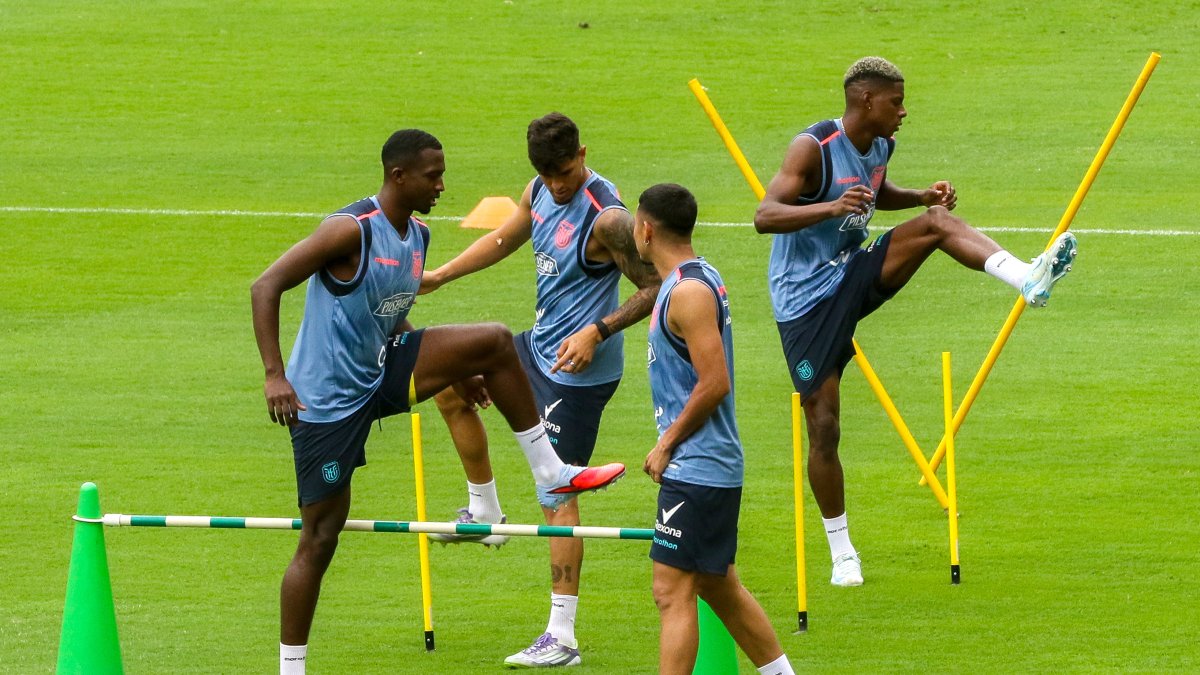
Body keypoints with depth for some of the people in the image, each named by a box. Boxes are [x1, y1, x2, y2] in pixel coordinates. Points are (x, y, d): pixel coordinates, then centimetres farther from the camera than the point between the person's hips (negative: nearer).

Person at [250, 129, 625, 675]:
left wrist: (451, 370, 21)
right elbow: (265, 287, -24)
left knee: (495, 342, -1)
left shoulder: (417, 235, 5)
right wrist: (274, 375, -31)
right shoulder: (352, 230, -22)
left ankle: (549, 472, 9)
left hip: (379, 371, 8)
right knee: (321, 536, -4)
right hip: (326, 399, -8)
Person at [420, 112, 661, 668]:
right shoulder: (540, 193, 2)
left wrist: (597, 332, -29)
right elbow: (505, 239, 22)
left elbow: (655, 287, -21)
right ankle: (485, 513, 34)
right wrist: (437, 277, 19)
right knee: (450, 388, 22)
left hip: (579, 368, -9)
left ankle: (562, 638, -5)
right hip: (540, 345, 9)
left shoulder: (606, 217, -23)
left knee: (558, 496, -8)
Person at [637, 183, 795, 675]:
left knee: (673, 593, -10)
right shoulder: (698, 280, 13)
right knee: (719, 588, 18)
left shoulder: (689, 292, -18)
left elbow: (715, 383, -22)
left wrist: (667, 444, -14)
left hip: (695, 467, -10)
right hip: (710, 464, 10)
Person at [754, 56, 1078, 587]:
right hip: (805, 298, -6)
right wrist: (829, 207, -43)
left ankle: (1028, 280, -36)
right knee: (823, 428, -4)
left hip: (854, 276, 6)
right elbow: (764, 216, -28)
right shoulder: (814, 148, -19)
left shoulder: (880, 147, 3)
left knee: (937, 221, -16)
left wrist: (921, 196, 6)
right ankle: (842, 553, 10)